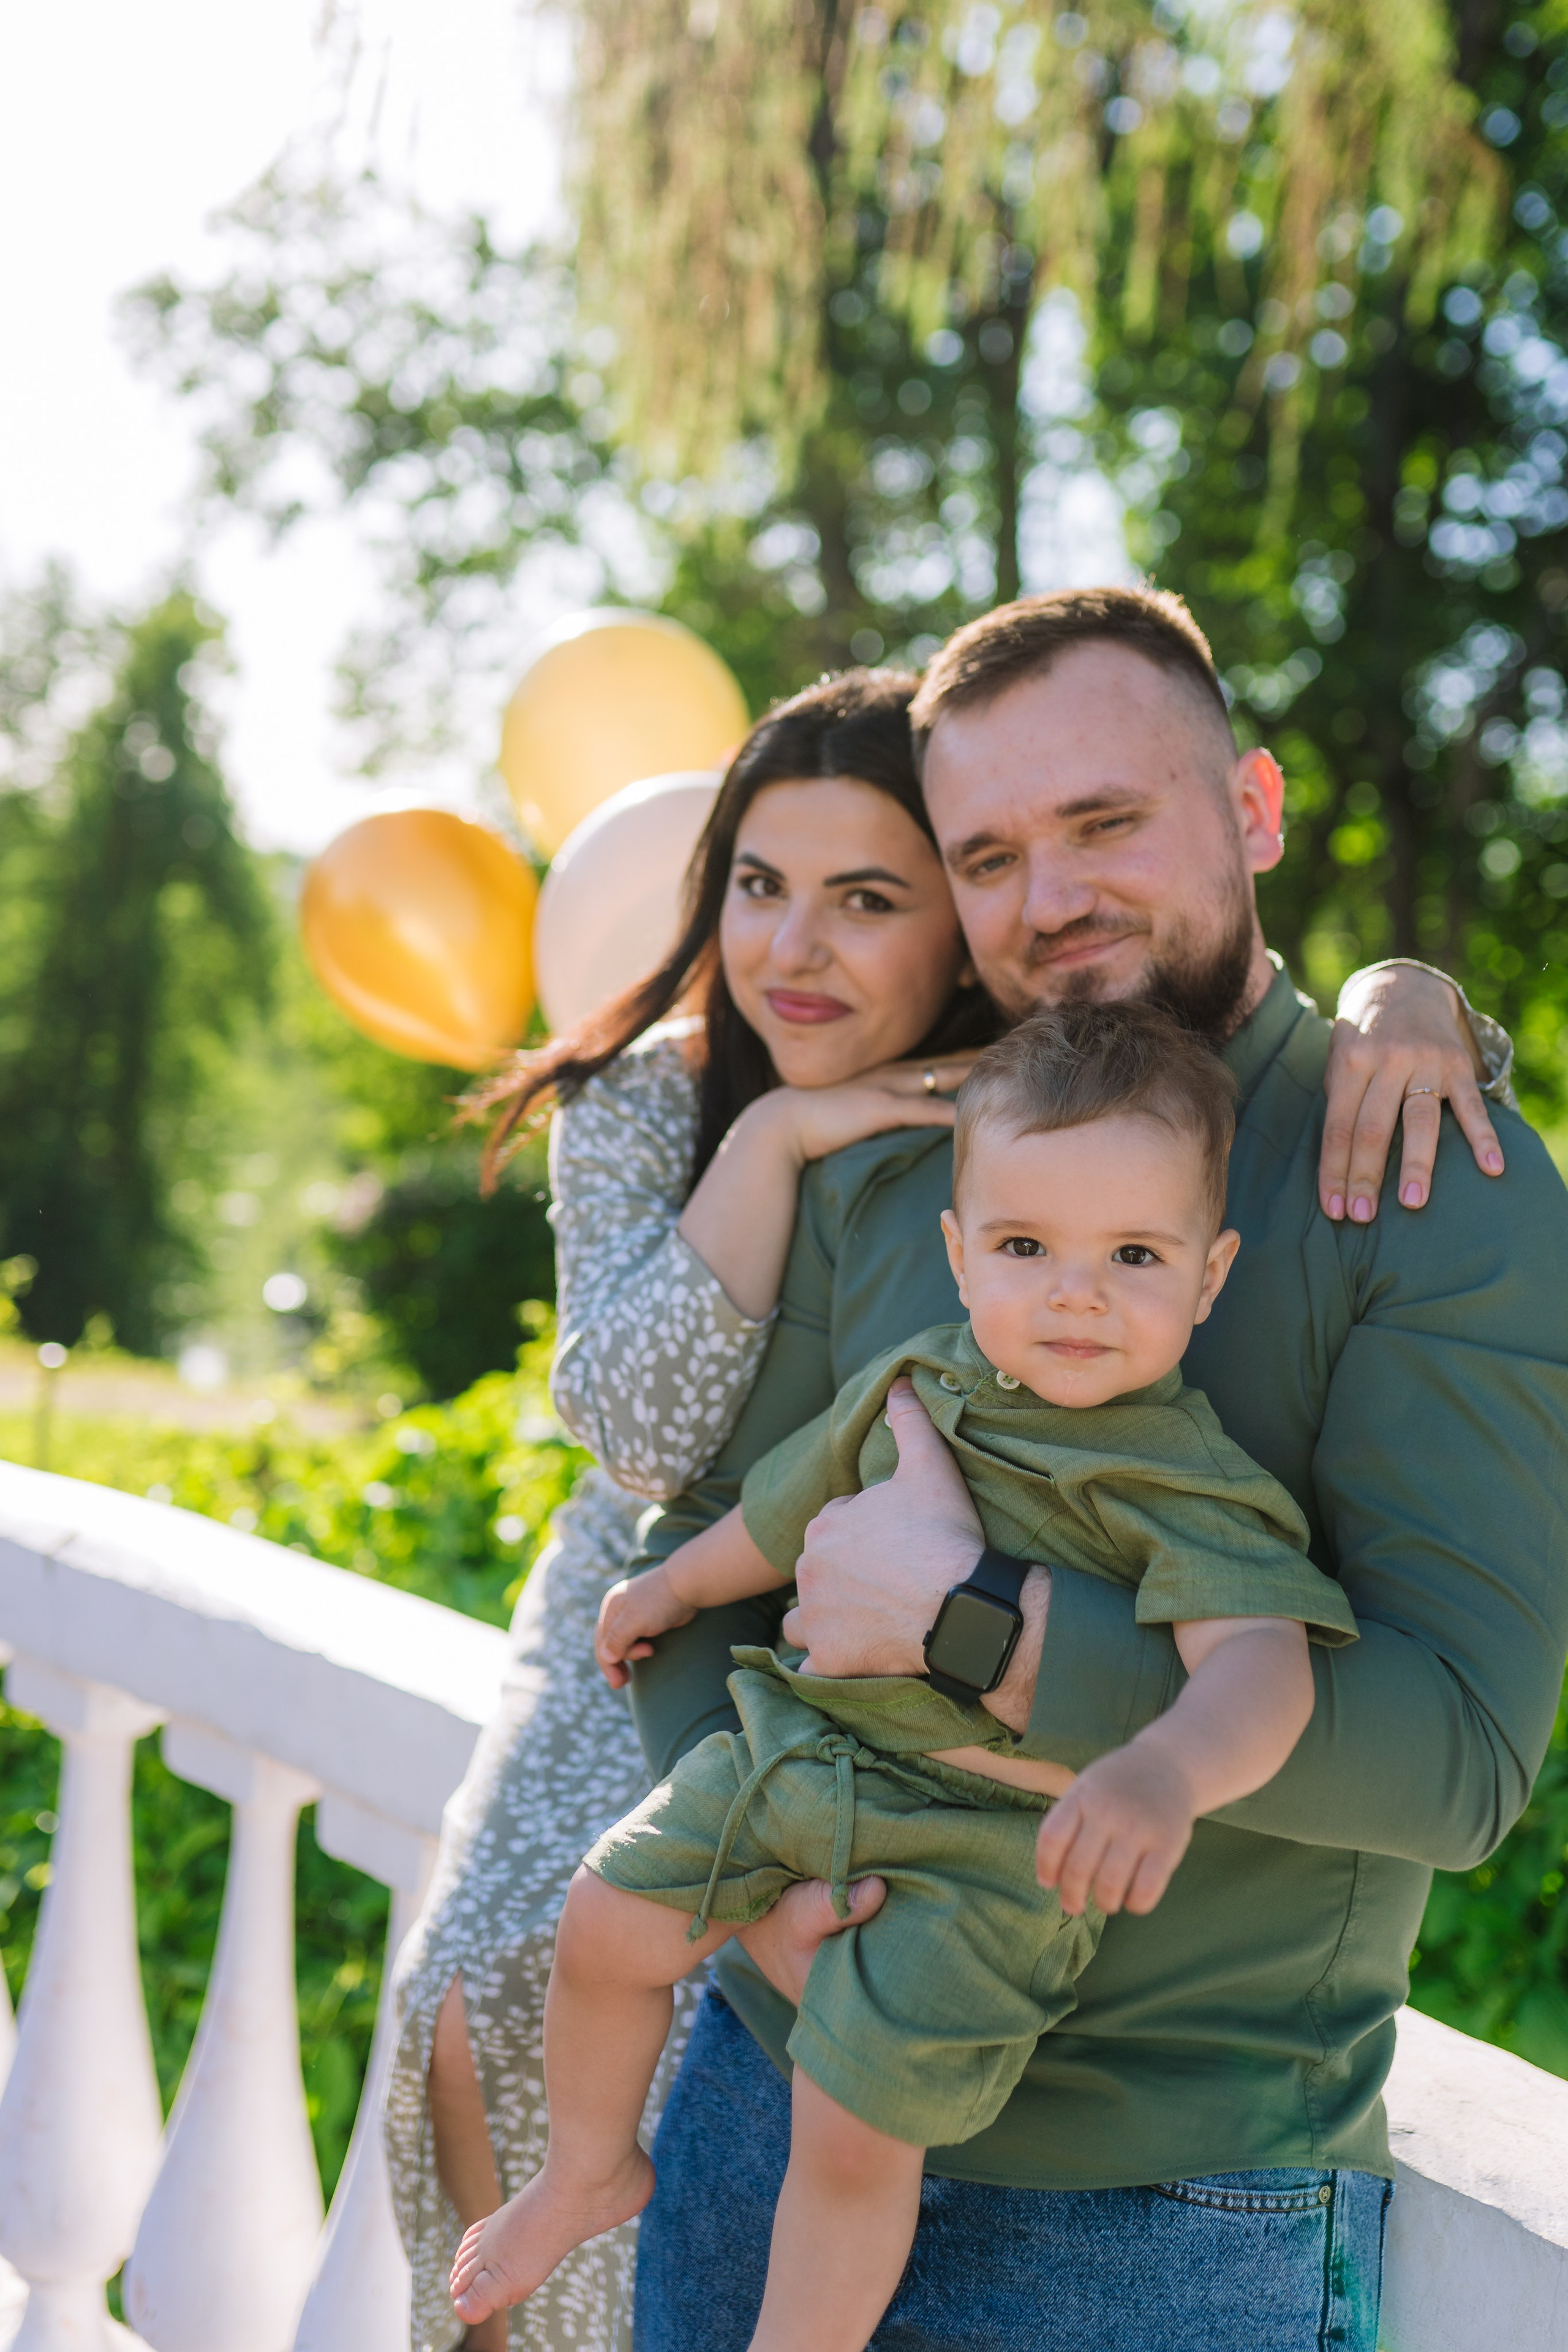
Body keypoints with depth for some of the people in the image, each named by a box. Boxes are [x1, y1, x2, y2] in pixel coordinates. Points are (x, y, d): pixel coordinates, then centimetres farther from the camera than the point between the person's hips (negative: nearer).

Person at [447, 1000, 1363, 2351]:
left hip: (985, 1847, -6)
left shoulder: (1187, 1487, -19)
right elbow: (796, 1511, 19)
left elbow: (1261, 1659, -34)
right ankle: (590, 2170, 40)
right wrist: (673, 1590, 34)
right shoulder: (912, 1385, 0)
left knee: (854, 2131, -7)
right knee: (607, 1920, 12)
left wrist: (1168, 1771, -55)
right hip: (799, 1746, 6)